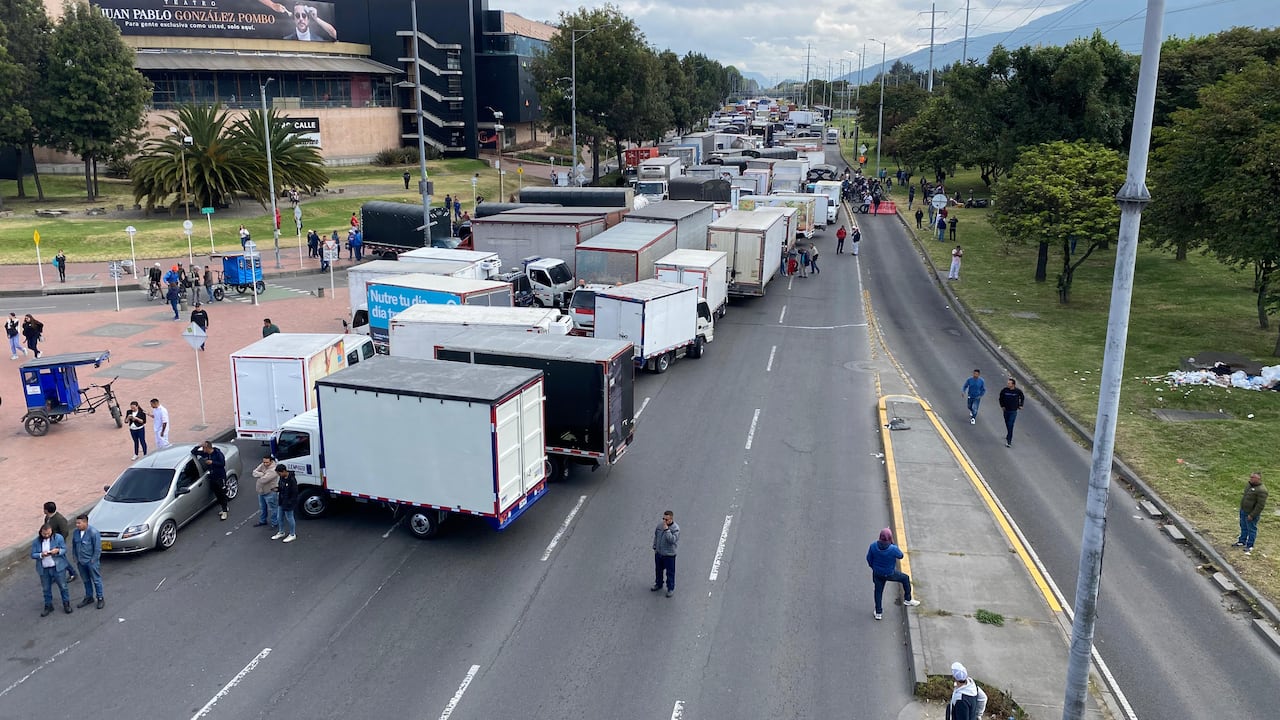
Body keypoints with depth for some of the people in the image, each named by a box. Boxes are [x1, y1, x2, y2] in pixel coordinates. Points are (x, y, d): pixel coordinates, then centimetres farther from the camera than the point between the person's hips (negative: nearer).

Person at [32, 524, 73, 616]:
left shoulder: (58, 538, -7)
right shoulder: (36, 542, -2)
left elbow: (65, 549, -3)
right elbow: (33, 555, -1)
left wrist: (58, 551, -25)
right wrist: (41, 555, -22)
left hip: (58, 567, -2)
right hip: (44, 569, 2)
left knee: (63, 587, 6)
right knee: (46, 589, 12)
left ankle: (66, 604, 20)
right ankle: (48, 606, 28)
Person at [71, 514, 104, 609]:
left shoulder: (93, 532, -18)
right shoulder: (76, 532, 1)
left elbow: (98, 548, -15)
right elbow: (74, 546, 14)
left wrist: (93, 561, -13)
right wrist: (75, 558, 8)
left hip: (91, 561, -6)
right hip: (81, 562, 6)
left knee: (96, 580, 3)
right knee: (86, 580, 17)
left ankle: (100, 599, 13)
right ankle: (89, 597, 32)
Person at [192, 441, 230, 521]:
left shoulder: (218, 453, -16)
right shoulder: (205, 454, 2)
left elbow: (223, 464, -18)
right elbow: (193, 452, 6)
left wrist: (212, 462, -23)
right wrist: (199, 446, -11)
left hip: (220, 477, -7)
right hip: (212, 477, 7)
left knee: (222, 494, -4)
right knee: (217, 494, 14)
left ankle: (224, 512, -1)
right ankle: (223, 508, 32)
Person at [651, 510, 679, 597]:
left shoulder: (675, 528, -20)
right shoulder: (660, 525, -3)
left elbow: (672, 540, -32)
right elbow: (656, 536, 11)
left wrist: (666, 529, -33)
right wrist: (655, 547, 13)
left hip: (669, 554, -6)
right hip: (658, 553, 6)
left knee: (670, 572, 7)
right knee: (658, 570, 23)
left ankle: (671, 588, 22)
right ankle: (658, 584, 43)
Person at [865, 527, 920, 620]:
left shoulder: (873, 546, -21)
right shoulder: (893, 549, -31)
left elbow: (869, 558, -5)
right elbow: (900, 556, -9)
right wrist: (892, 544, -7)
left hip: (877, 573, 3)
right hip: (890, 574, -3)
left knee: (878, 591, 22)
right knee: (905, 578, 24)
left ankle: (878, 613, 32)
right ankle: (907, 600, 38)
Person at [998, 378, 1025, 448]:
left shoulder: (1018, 391, -11)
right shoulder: (1004, 390, -9)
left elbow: (1022, 397, 11)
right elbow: (1001, 398, 9)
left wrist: (1020, 405, 9)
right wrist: (1002, 405, 4)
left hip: (1013, 411, -3)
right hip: (1006, 410, 3)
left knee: (1010, 426, -11)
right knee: (1007, 425, 16)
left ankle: (1009, 441, -10)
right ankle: (1009, 436, 41)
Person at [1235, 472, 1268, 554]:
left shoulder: (1261, 490, -27)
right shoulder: (1249, 484, 1)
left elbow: (1260, 505, -25)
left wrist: (1252, 515, -21)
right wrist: (1241, 508, 19)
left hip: (1251, 514, -8)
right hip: (1243, 511, 9)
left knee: (1251, 529, 8)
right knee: (1243, 527, 23)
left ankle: (1249, 546, 22)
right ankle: (1242, 541, 40)